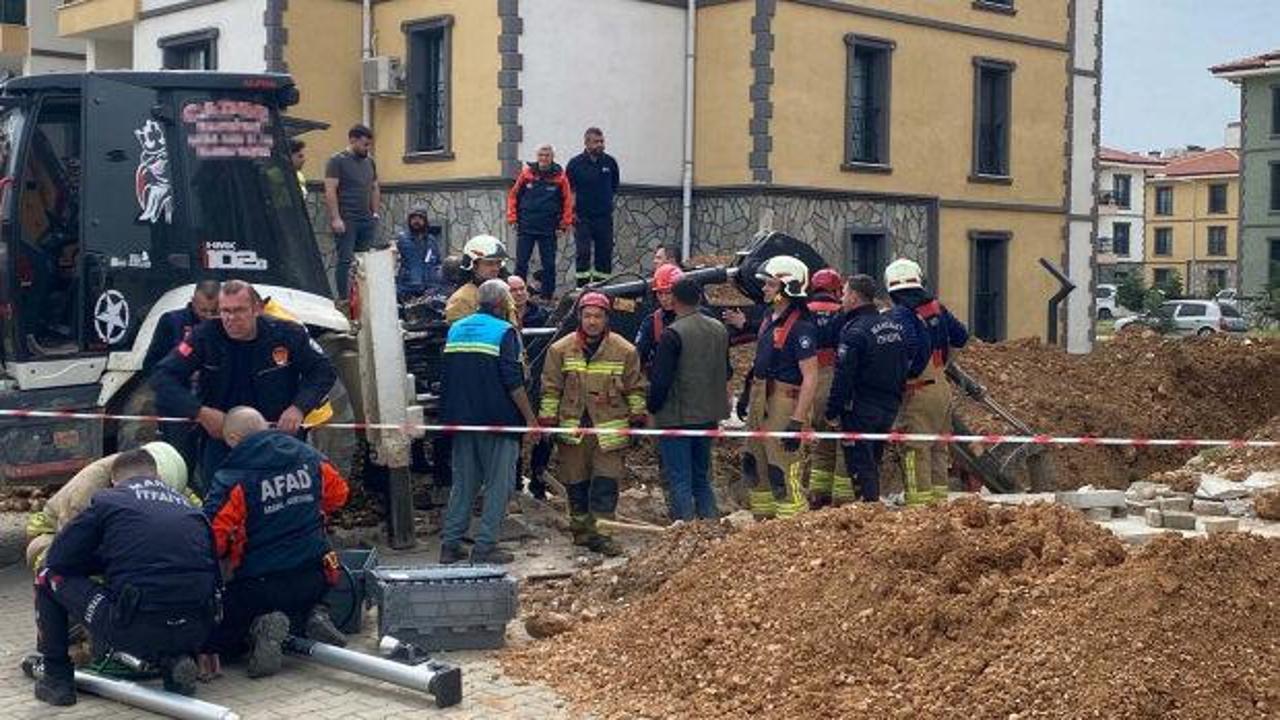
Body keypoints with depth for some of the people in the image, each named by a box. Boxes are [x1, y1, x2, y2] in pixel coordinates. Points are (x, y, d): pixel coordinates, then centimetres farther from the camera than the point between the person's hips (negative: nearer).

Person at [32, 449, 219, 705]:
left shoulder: (106, 501, 9)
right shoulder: (188, 505, 20)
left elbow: (57, 561, 10)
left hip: (135, 631, -4)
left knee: (50, 578, 17)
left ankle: (57, 679, 19)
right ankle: (174, 660, 12)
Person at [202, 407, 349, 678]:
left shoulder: (231, 478, -14)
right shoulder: (310, 457, 2)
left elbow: (213, 536, -19)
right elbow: (338, 493, 20)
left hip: (257, 586, -4)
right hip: (315, 579, 4)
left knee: (214, 640, 11)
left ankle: (259, 626, -15)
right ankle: (312, 617, 4)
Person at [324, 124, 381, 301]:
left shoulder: (370, 162, 17)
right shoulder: (337, 161, -4)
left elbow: (375, 189, 24)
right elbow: (330, 191, -10)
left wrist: (375, 213, 13)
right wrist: (335, 218, -16)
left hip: (366, 220, 6)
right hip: (346, 220, -6)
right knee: (345, 260, -6)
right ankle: (343, 298, -3)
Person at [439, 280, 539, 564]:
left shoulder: (455, 329, 11)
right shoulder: (504, 332, -10)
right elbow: (514, 382, -15)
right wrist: (530, 418, -9)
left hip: (462, 420, 6)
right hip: (497, 419, -6)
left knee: (463, 483, 13)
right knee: (498, 484, 2)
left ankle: (450, 544, 11)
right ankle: (485, 546, -1)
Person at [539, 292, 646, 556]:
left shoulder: (624, 351, 2)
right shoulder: (561, 349, 2)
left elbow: (635, 388, 10)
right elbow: (550, 388, 6)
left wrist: (638, 418, 7)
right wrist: (547, 420, 3)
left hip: (609, 428, -1)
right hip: (572, 427, 1)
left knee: (606, 482, -7)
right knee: (576, 482, 8)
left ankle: (600, 532, -4)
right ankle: (580, 528, 22)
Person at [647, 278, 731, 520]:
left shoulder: (672, 334, -17)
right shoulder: (720, 330, 6)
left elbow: (661, 379, -17)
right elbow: (727, 372, 16)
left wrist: (652, 407, -4)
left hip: (677, 417, -7)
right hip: (709, 416, 7)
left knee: (680, 480, -1)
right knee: (702, 477, 18)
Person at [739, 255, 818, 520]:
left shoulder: (800, 327, -17)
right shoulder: (770, 318, 11)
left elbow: (810, 377, -21)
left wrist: (797, 421, -24)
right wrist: (748, 394, 21)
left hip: (783, 403, -10)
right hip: (760, 400, 10)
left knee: (783, 473, -9)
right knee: (755, 465, 18)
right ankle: (762, 519, 30)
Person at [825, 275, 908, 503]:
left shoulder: (855, 331, -17)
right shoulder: (894, 325, 9)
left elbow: (843, 376, -20)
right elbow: (903, 367, 16)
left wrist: (832, 411, -14)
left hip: (861, 409, -8)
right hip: (890, 407, 8)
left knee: (861, 465, -2)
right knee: (873, 462, 18)